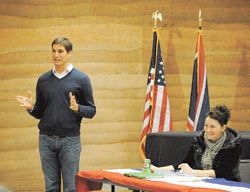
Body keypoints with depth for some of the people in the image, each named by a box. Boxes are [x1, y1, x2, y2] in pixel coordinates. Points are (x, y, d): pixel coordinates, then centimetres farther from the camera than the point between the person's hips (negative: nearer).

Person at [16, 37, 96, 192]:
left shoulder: (81, 79, 0)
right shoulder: (43, 80, 9)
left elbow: (91, 111, 0)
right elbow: (39, 113, 15)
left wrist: (77, 108, -19)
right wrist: (31, 108, -6)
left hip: (70, 140, -3)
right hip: (46, 139, 3)